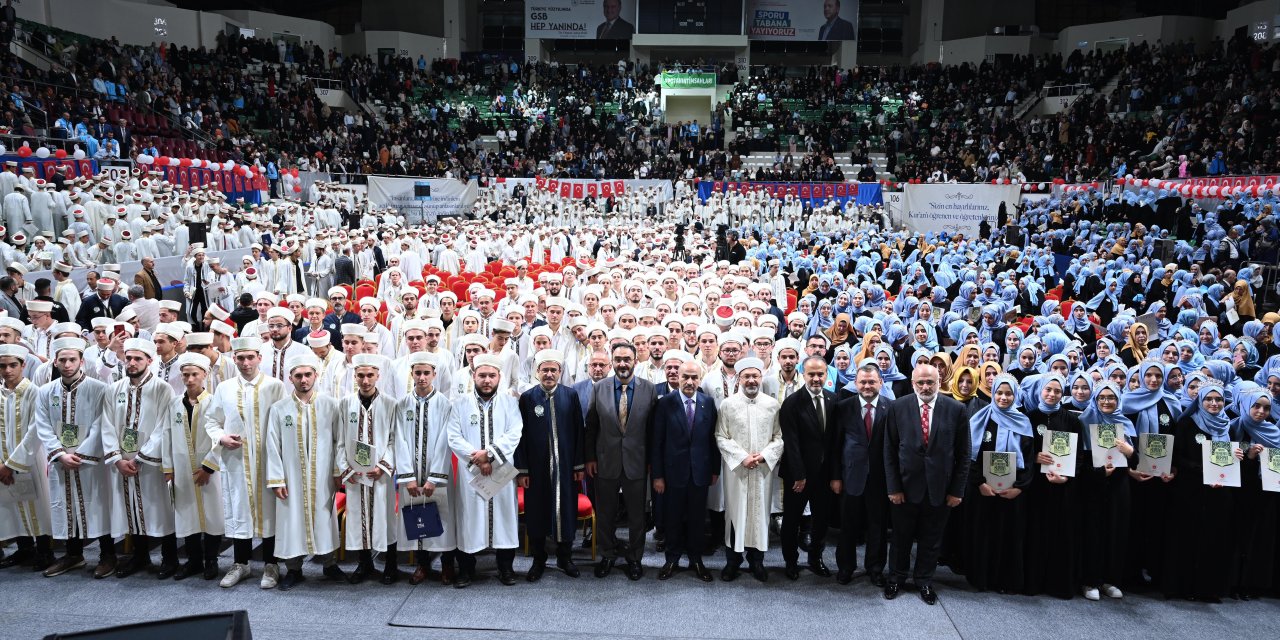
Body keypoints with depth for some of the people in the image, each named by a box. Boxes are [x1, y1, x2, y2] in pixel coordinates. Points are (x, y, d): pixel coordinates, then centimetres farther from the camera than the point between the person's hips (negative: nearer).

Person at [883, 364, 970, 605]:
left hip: (939, 488, 1)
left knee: (931, 539, 15)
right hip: (906, 485, 0)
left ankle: (924, 580, 34)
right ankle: (896, 576, 34)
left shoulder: (956, 410, -6)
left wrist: (957, 490, -3)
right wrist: (893, 487, -7)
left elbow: (962, 454, -1)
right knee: (901, 536, 14)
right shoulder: (898, 407, -7)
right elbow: (889, 451, -4)